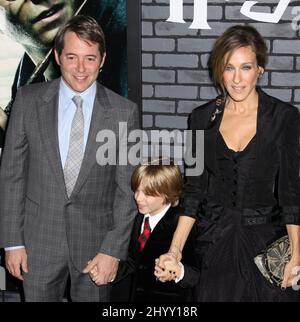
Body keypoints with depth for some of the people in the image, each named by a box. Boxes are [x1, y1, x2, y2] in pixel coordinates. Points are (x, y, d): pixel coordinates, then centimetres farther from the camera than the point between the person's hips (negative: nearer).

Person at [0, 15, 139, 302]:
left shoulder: (123, 112, -6)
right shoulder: (28, 101, -3)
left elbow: (127, 188, -4)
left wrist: (113, 250, -8)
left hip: (95, 241, 0)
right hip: (39, 239, 1)